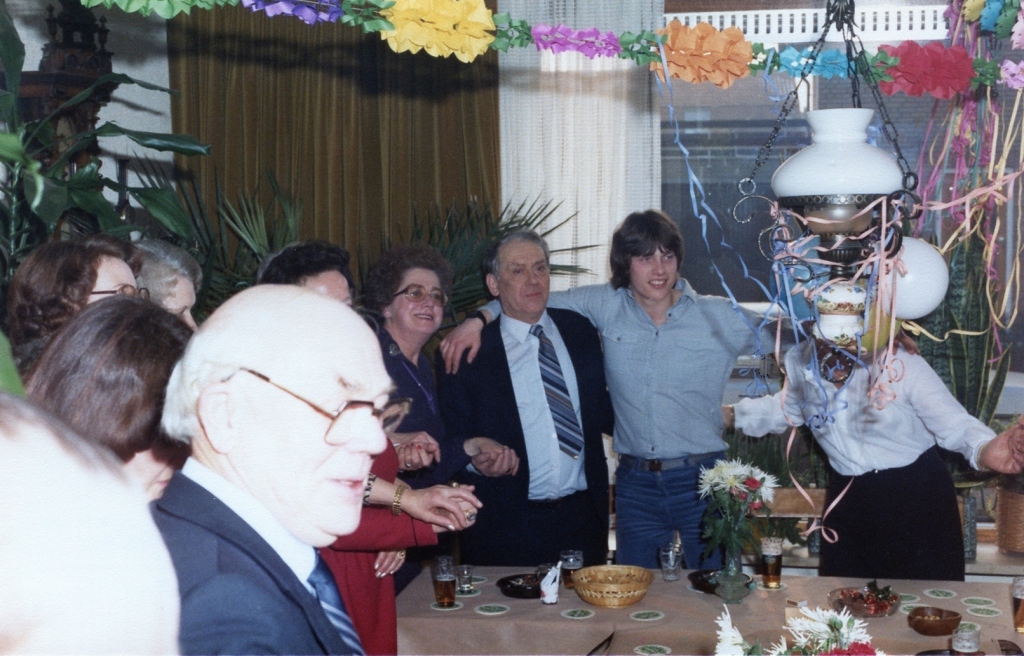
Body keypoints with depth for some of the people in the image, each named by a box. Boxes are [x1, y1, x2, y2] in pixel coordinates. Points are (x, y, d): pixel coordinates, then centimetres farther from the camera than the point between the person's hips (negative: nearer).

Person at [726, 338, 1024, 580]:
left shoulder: (902, 365, -21)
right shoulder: (798, 362, -7)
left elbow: (954, 423, -22)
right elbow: (788, 407, 16)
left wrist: (984, 449, -44)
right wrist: (730, 414, 10)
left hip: (917, 496, -4)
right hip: (848, 496, 4)